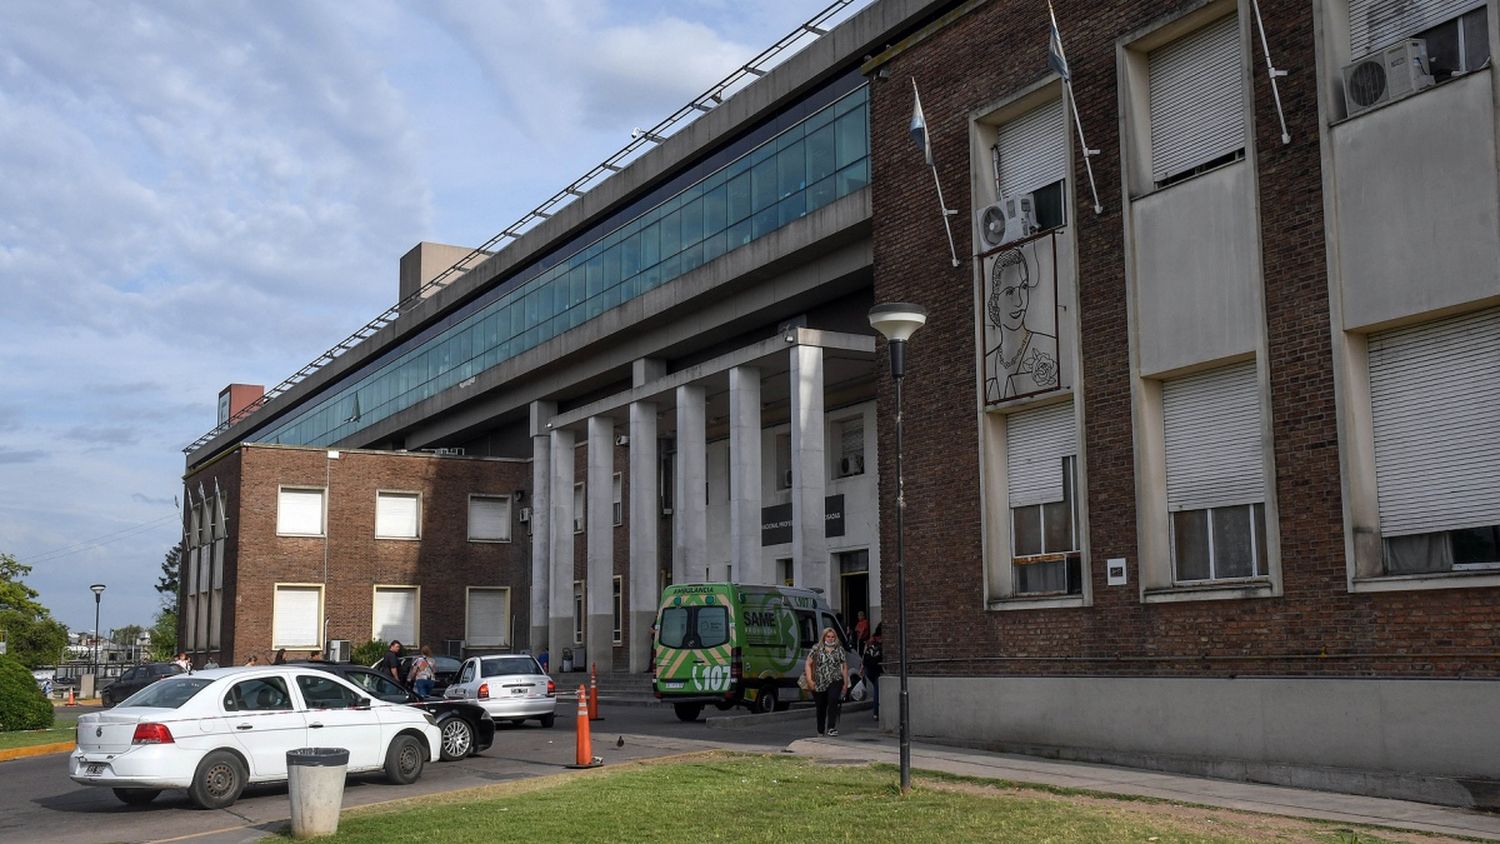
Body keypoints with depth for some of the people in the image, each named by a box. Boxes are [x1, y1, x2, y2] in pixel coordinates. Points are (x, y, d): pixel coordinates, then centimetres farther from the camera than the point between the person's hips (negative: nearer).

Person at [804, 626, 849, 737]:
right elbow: (808, 664, 2)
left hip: (835, 681, -1)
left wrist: (846, 683, 8)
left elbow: (844, 666, 11)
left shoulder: (839, 649, 6)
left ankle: (831, 728, -24)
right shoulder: (817, 648, 3)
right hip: (819, 683, 1)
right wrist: (809, 680, -7)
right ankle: (821, 731, 27)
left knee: (833, 701, -25)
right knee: (821, 707, 10)